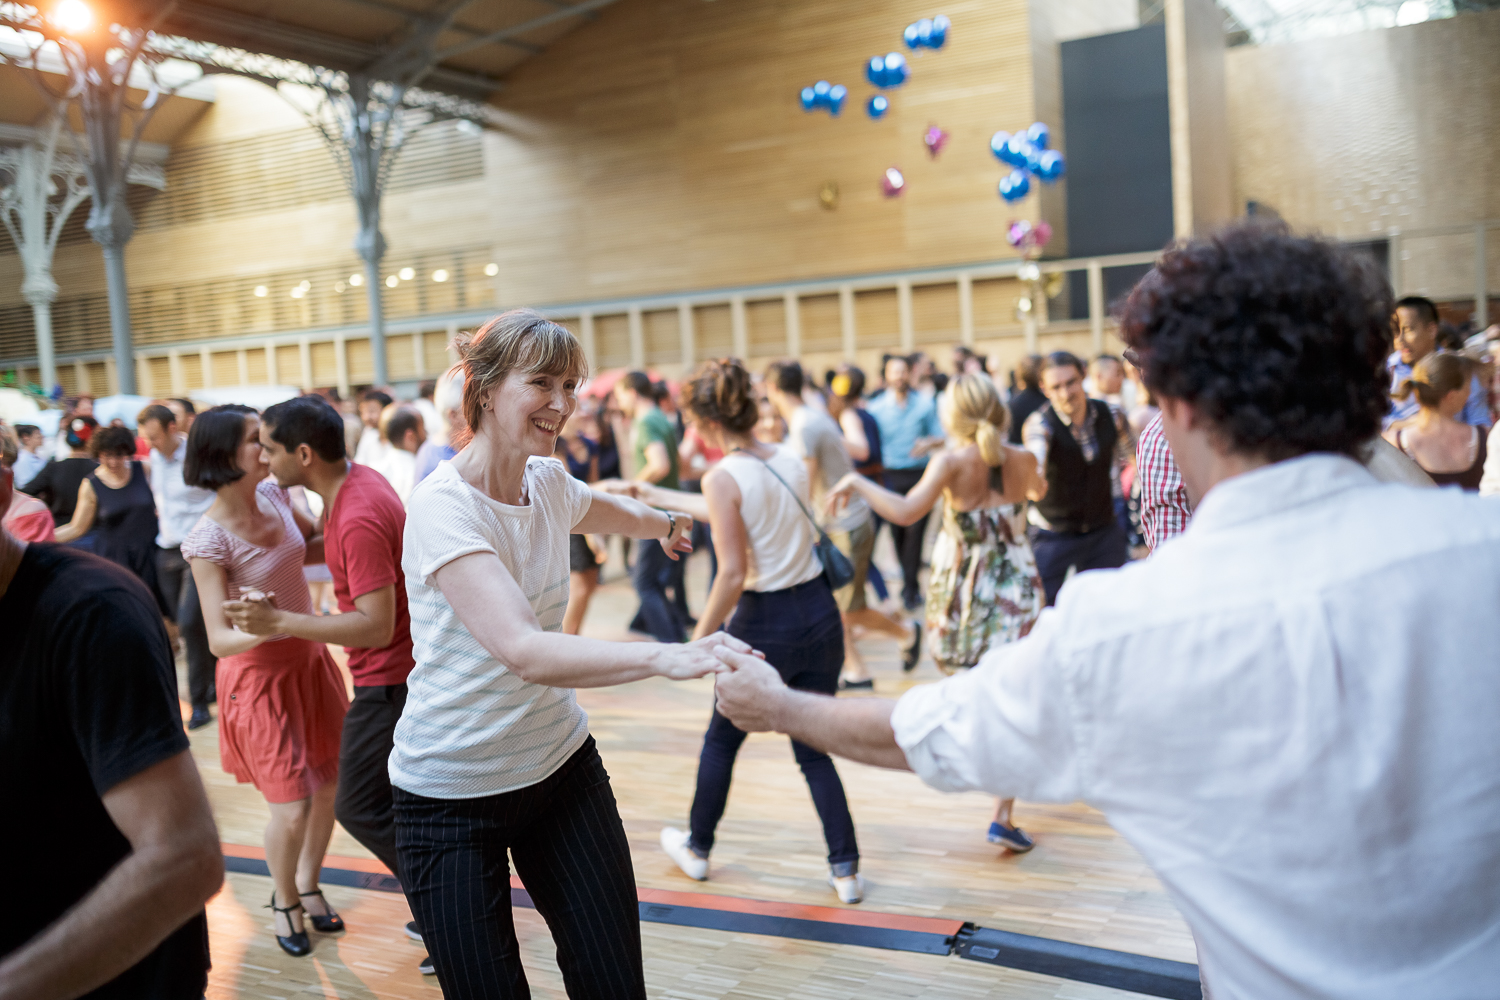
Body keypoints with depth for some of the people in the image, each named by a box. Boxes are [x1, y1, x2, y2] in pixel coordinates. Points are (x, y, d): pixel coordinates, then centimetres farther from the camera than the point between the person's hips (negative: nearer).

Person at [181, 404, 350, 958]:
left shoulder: (274, 494, -4)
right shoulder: (210, 538, -23)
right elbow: (218, 640, -24)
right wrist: (260, 629, -44)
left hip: (310, 657, 6)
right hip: (259, 674, -6)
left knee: (332, 785, 13)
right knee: (292, 806, -3)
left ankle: (308, 884, 38)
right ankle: (284, 902, 27)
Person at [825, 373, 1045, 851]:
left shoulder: (952, 462, -14)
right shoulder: (1022, 459, -2)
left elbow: (904, 511, -28)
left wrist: (857, 483, -16)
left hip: (964, 591, -1)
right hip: (1017, 588, 2)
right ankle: (1003, 817, 1)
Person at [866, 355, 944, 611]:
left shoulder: (925, 403, 5)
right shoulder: (877, 407, 4)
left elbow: (940, 436, 9)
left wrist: (929, 442, -13)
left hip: (920, 475, -1)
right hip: (891, 476, 1)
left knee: (915, 529, -7)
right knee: (897, 530, 3)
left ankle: (909, 586, 0)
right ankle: (911, 581, 20)